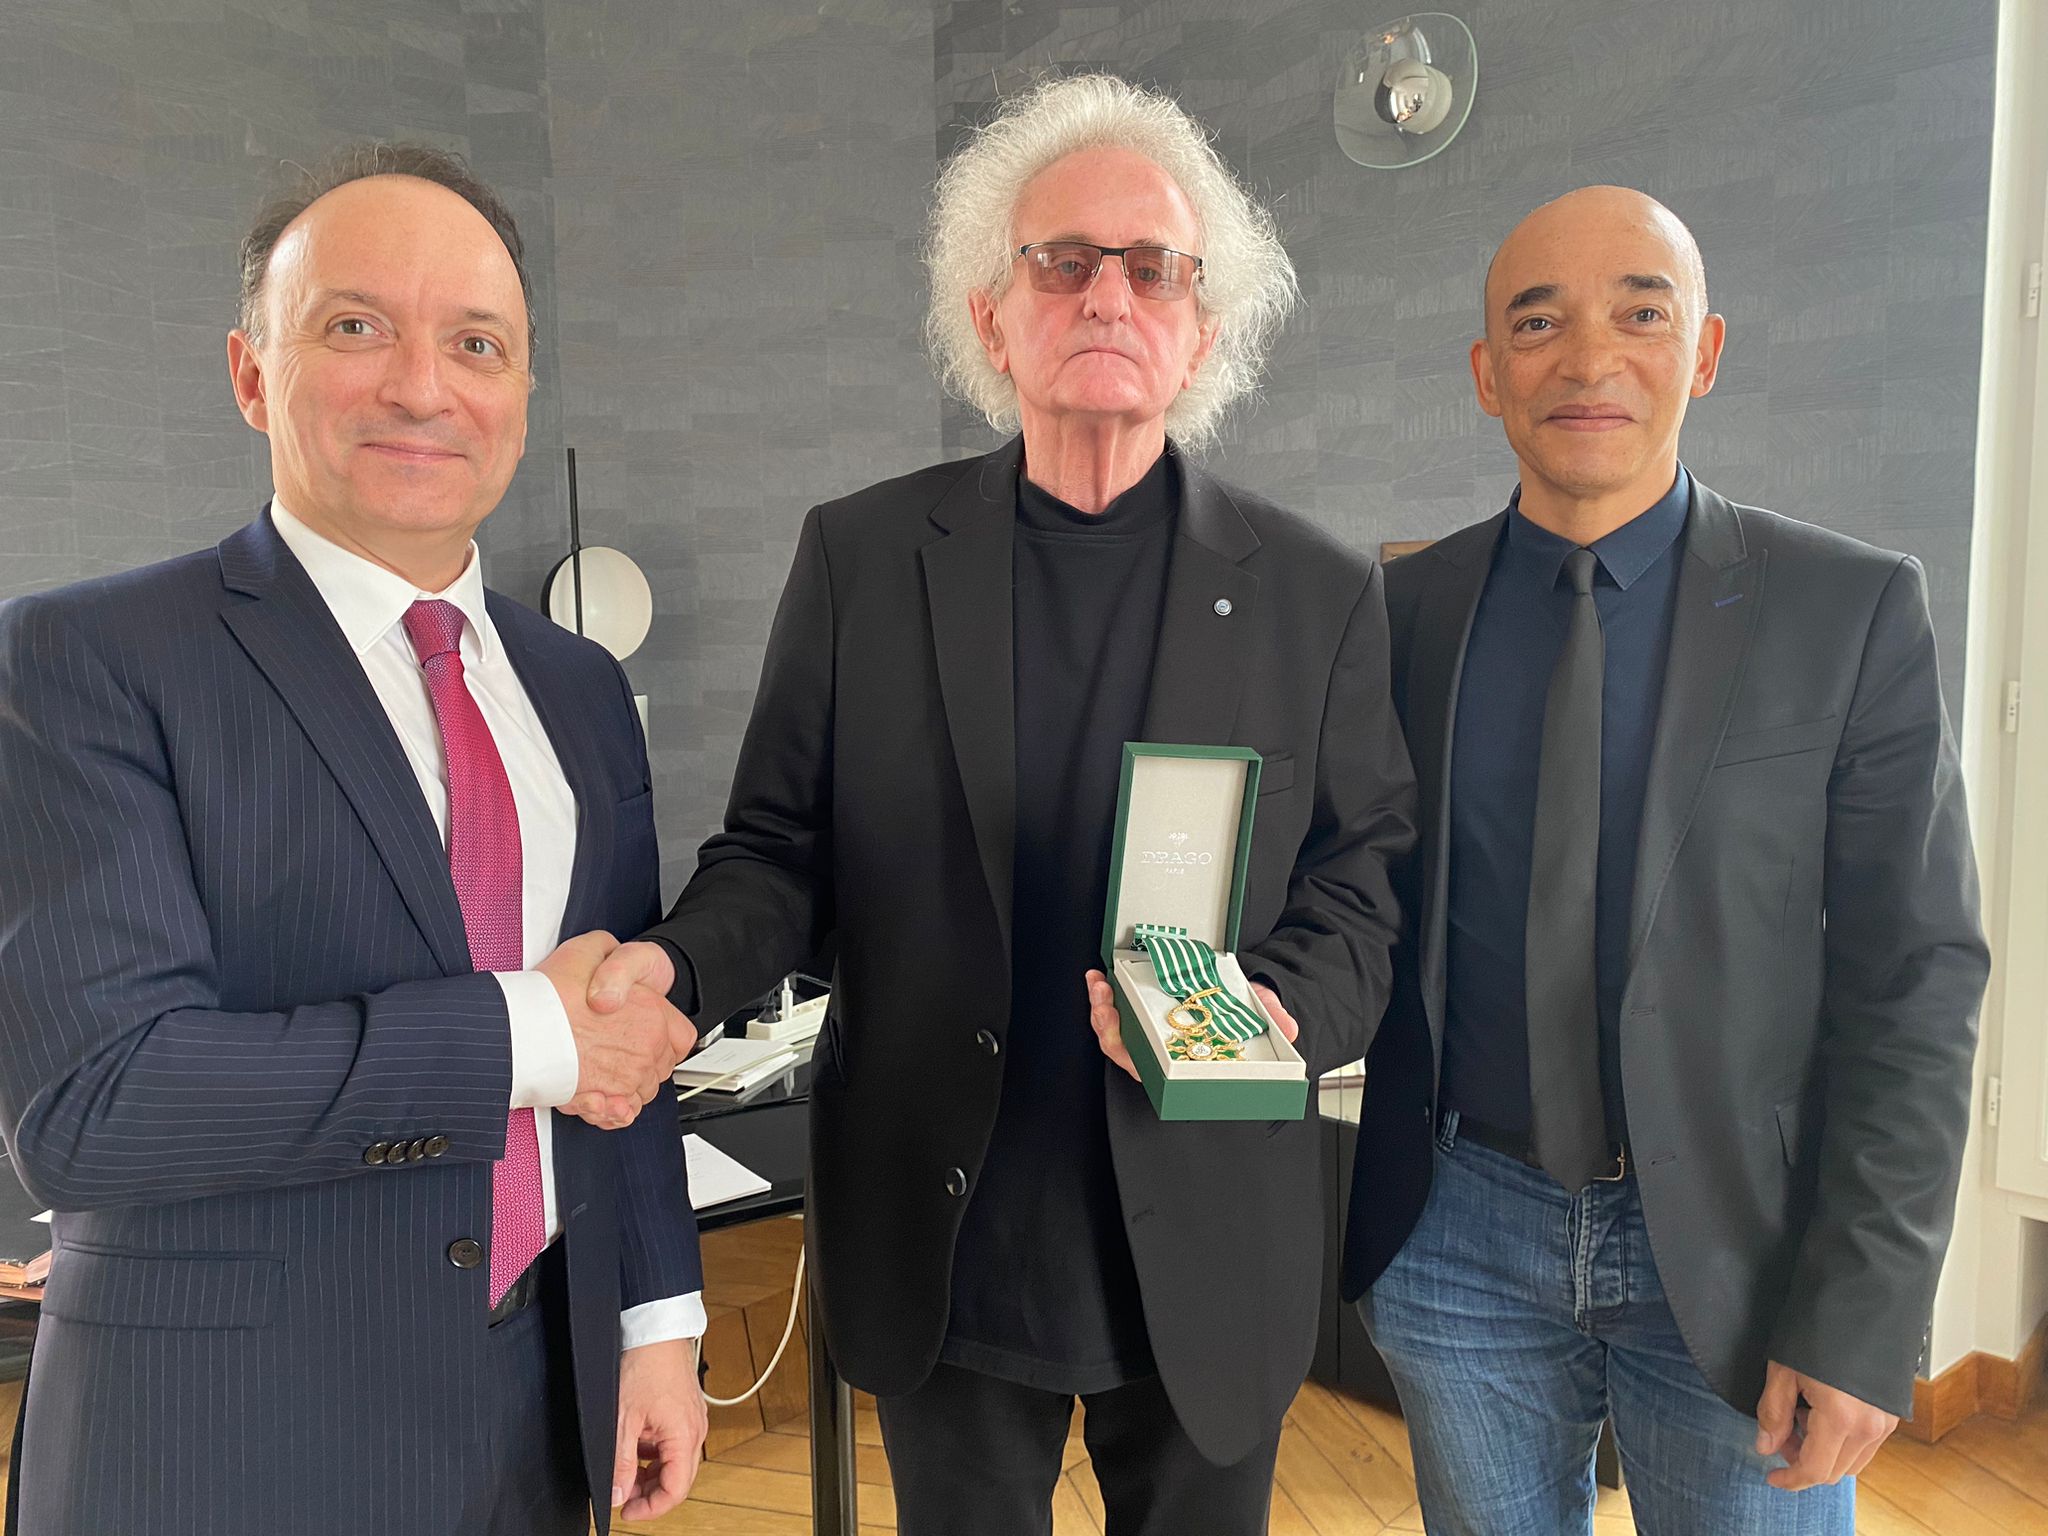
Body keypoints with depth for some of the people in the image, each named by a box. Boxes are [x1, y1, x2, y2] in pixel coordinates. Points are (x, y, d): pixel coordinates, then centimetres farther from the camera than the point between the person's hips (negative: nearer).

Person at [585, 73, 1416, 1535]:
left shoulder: (1320, 593, -3)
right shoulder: (860, 552, -2)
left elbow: (1364, 884, 0)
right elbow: (781, 847, 0)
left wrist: (1281, 1011, -20)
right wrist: (674, 966, -19)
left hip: (1204, 1262, 0)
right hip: (939, 1253, 1)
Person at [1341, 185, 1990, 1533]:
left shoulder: (1854, 610, -6)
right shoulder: (1407, 611, 0)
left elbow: (1913, 977, -7)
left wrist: (1861, 1318, -10)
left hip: (1737, 1252, -1)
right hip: (1465, 1233, 2)